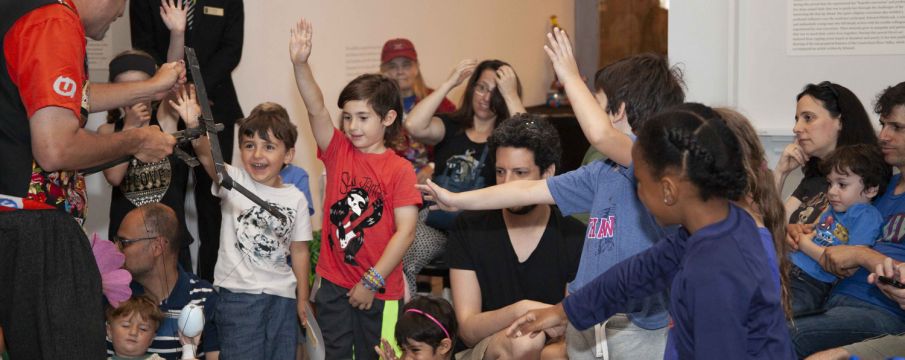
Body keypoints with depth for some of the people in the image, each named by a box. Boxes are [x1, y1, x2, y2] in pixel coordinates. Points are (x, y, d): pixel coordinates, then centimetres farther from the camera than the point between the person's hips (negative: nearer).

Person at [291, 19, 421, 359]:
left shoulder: (400, 170, -8)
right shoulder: (338, 151, 2)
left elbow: (405, 231, -13)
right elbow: (316, 109, -13)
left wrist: (372, 282, -14)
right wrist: (300, 63, -29)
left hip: (379, 292, -3)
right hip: (334, 285, 4)